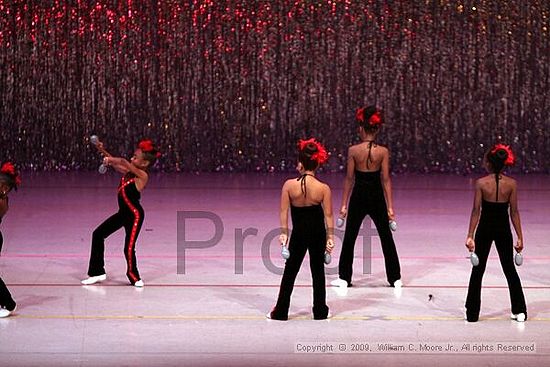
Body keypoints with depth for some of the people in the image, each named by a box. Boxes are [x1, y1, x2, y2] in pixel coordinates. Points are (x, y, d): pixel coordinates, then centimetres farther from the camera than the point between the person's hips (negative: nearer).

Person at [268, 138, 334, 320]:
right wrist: (330, 236, 1)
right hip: (318, 232, 0)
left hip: (299, 232, 0)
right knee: (318, 270, 14)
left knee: (290, 271, 11)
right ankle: (320, 310, 19)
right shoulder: (323, 188, -13)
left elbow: (284, 211, -9)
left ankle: (281, 311, 13)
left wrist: (283, 232, -1)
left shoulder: (289, 185, -13)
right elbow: (328, 214, -7)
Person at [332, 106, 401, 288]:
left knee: (350, 237, 11)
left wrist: (344, 204, 2)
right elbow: (386, 179, -6)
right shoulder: (383, 151, -8)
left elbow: (349, 179, -6)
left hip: (359, 196, -1)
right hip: (376, 197, 1)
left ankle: (344, 278, 13)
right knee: (386, 237, 12)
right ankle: (395, 278, 16)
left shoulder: (353, 151, -10)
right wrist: (390, 206, -1)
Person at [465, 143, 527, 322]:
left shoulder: (481, 183, -11)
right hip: (503, 230, 1)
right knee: (509, 269, 14)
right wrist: (520, 237, 1)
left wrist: (470, 236, -9)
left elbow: (476, 211, -12)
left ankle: (472, 312, 11)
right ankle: (520, 311, 14)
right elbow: (514, 212, -5)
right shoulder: (511, 184, -7)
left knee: (477, 270, 10)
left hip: (485, 229, -1)